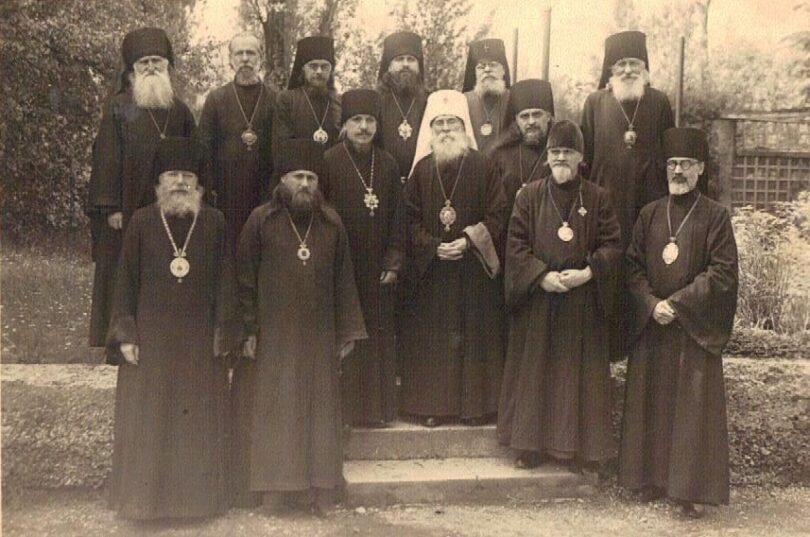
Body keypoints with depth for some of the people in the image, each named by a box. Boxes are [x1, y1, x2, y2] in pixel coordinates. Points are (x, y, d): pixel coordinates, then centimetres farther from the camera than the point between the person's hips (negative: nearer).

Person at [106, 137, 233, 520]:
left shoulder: (214, 222, -1)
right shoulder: (141, 222, -2)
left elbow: (224, 281, 1)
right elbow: (126, 281, 0)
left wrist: (223, 332, -2)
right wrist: (125, 334, -4)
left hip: (199, 340, 0)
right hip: (151, 337, 0)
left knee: (199, 420, 8)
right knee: (146, 420, 6)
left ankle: (197, 495, 22)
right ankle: (143, 497, 20)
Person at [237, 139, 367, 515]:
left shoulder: (331, 223, 4)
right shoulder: (261, 220, -3)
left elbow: (344, 282, 6)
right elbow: (244, 279, -2)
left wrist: (348, 332, 4)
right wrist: (249, 330, -6)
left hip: (320, 336, 2)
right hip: (275, 335, -2)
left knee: (320, 408, 7)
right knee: (276, 410, 5)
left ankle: (321, 487, 18)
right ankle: (276, 488, 17)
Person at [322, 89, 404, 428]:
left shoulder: (388, 165, 8)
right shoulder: (328, 162, -4)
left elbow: (395, 218, 8)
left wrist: (393, 263, 1)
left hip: (377, 269, 4)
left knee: (378, 336, 8)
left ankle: (378, 407, 20)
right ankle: (343, 408, 13)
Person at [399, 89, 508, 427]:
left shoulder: (481, 166, 0)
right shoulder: (421, 169, 4)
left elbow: (497, 213, -2)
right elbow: (410, 218, 4)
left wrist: (468, 241, -14)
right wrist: (434, 246, -10)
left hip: (473, 266, -1)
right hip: (430, 267, 1)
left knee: (473, 333, 2)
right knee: (431, 336, 3)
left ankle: (474, 404, 12)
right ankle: (432, 404, 11)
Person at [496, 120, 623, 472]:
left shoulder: (597, 198, 3)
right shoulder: (529, 196, 3)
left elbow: (612, 245, 0)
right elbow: (516, 245, -2)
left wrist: (587, 273, -15)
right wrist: (542, 276, -14)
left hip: (583, 303, 0)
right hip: (537, 301, 0)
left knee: (580, 374, 5)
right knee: (535, 372, 6)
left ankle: (582, 448, 16)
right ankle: (532, 445, 18)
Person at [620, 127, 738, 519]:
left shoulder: (715, 216, -2)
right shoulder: (649, 214, 8)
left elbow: (723, 272, -8)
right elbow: (633, 266, 6)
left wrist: (678, 303, -15)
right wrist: (651, 304, -11)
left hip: (696, 329, -3)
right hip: (651, 326, 3)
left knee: (694, 405, 0)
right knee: (651, 403, 8)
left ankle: (693, 488, 9)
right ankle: (653, 477, 20)